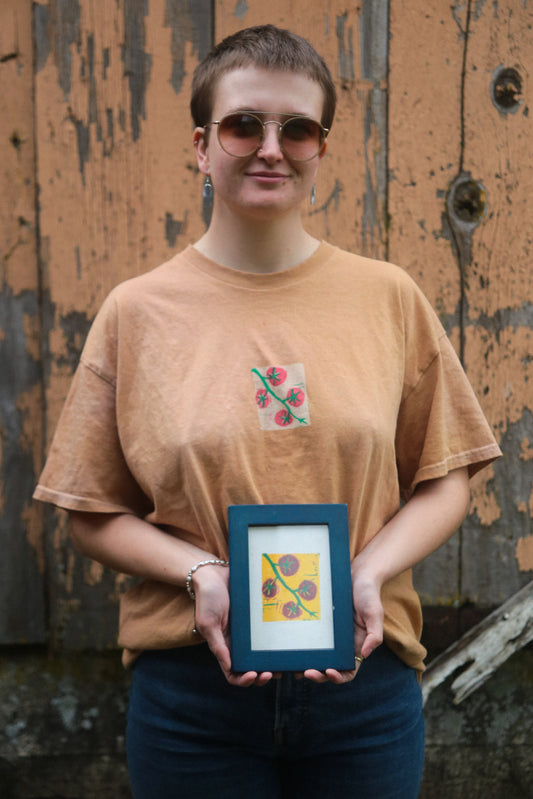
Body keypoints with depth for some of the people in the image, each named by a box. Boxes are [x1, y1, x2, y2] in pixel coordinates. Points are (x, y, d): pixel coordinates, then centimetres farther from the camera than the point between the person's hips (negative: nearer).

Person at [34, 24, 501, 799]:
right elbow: (96, 512, 1)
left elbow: (443, 481, 5)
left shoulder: (388, 297, 1)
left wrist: (372, 572, -12)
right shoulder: (137, 311, -2)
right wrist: (200, 574, -14)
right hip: (192, 683, -1)